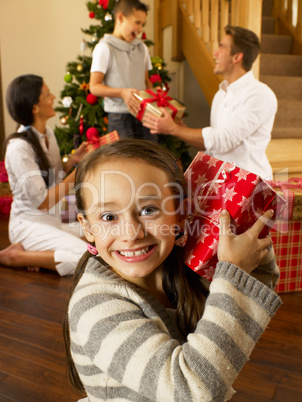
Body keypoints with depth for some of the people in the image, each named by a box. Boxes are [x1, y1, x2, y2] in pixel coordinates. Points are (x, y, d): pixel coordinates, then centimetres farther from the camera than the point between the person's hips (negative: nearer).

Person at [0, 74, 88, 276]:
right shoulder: (19, 146, -18)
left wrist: (73, 159, -2)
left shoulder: (48, 133, 7)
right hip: (30, 223, -8)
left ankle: (39, 253, 1)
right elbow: (41, 202, -20)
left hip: (55, 220, 8)